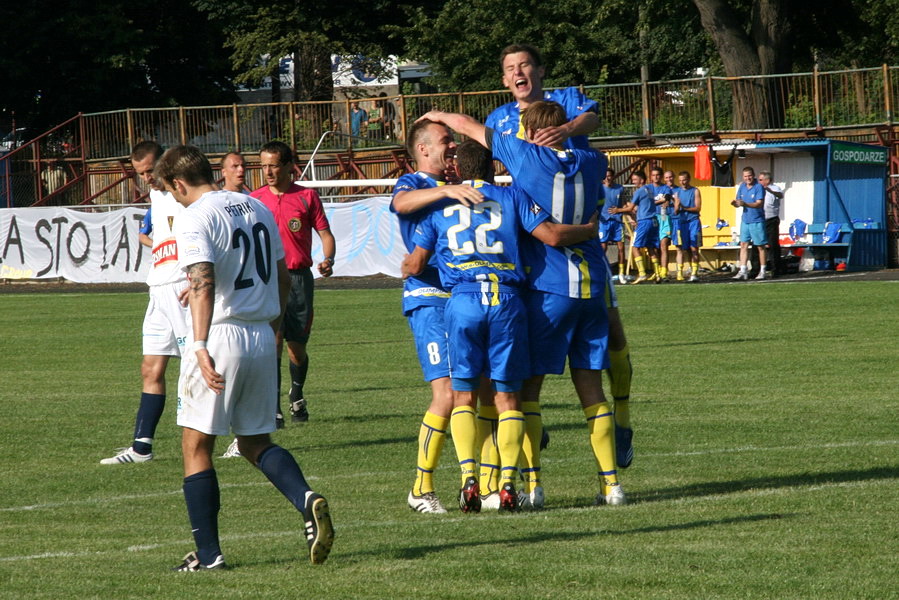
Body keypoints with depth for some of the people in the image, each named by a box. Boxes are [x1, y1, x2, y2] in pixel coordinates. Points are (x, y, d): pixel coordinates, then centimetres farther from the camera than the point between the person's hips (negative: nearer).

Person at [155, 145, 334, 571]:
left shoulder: (194, 218, -10)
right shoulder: (257, 208, 12)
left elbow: (202, 284, -23)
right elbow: (283, 277, 19)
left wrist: (201, 347, -30)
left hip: (221, 339, -7)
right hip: (262, 338, 7)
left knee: (196, 444, 4)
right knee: (256, 442, 16)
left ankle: (208, 554, 2)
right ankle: (307, 501, -10)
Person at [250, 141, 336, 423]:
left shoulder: (307, 196, 4)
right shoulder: (255, 199, 6)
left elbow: (325, 233, 6)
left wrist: (328, 259, -12)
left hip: (299, 278, 0)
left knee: (296, 347, 6)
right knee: (273, 339, -16)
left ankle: (297, 398, 32)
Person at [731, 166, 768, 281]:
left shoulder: (759, 187, -11)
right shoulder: (742, 187, 8)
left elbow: (759, 204, -20)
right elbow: (738, 202, 14)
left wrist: (745, 204, -34)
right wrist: (735, 203, -11)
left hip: (757, 221, -6)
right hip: (745, 220, 6)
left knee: (760, 246, 2)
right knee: (743, 245, 2)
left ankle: (762, 271, 10)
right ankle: (743, 271, 2)